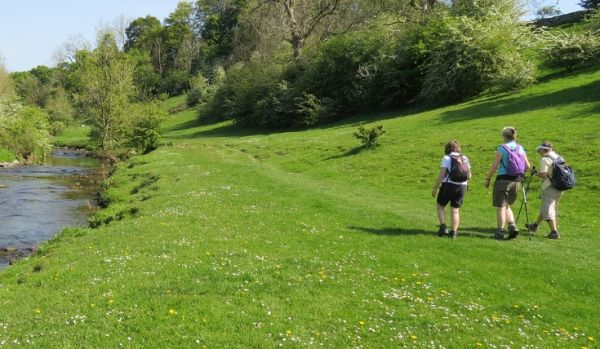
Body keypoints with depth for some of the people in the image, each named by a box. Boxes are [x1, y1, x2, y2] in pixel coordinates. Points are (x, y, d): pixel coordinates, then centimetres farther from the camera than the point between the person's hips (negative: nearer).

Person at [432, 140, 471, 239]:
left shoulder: (447, 158, -5)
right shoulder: (465, 158, 10)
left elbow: (441, 175, -11)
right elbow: (469, 175, 12)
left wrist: (435, 188, -6)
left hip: (448, 185, -4)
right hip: (462, 186, 4)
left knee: (440, 206, 14)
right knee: (455, 210, 11)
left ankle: (443, 227, 2)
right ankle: (453, 232, 6)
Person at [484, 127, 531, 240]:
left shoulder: (501, 149, -9)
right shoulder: (521, 149, 7)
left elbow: (494, 166, -10)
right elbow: (527, 166, 9)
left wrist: (488, 178, 0)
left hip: (503, 180, -5)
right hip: (517, 181, 5)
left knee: (501, 207, 2)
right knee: (507, 206, 20)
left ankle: (500, 232, 4)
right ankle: (512, 226, 4)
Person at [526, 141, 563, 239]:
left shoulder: (545, 159, -12)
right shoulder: (558, 157, 13)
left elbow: (543, 175, -19)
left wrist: (536, 173, -2)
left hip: (549, 187, -9)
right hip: (559, 187, 9)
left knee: (548, 210, -7)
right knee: (545, 207, 21)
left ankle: (554, 232, -15)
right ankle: (535, 225, 37)